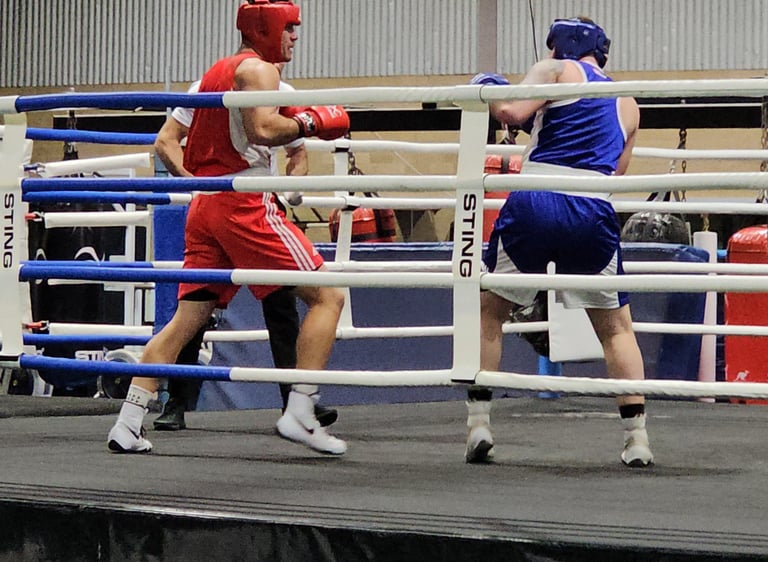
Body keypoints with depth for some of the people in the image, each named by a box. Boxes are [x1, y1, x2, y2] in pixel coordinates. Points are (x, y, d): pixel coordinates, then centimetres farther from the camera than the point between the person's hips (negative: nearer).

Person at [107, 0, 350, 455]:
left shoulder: (218, 71, 24)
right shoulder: (258, 68, -3)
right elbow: (262, 129, -20)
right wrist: (309, 122, -5)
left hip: (205, 205, 9)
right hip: (246, 204, -9)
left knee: (187, 319, 9)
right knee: (327, 296, -6)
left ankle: (128, 425, 2)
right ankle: (300, 414, -15)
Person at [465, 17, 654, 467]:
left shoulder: (557, 71, 8)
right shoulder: (628, 106, 23)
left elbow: (514, 112, -7)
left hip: (535, 203, -3)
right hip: (594, 211, 3)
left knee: (489, 312, 16)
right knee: (616, 327, 17)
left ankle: (479, 424, 9)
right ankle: (637, 438, 6)